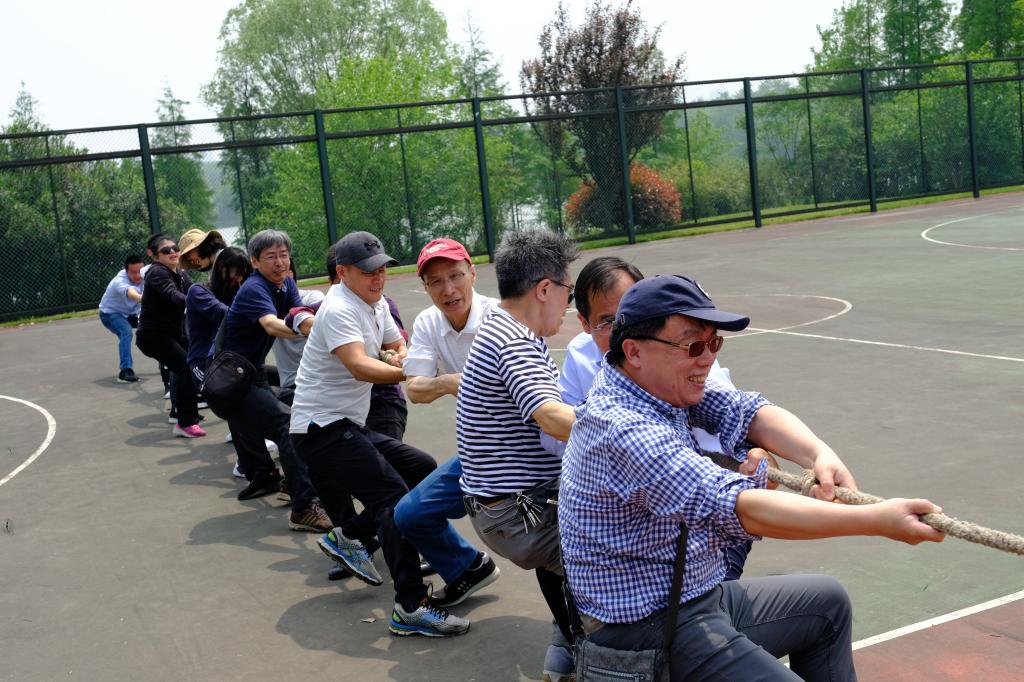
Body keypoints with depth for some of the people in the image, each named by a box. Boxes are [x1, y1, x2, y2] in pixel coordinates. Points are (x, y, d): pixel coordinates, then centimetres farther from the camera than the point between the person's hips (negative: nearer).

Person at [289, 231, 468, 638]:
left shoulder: (376, 305, 11)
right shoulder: (339, 310, -18)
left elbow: (399, 345, 21)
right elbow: (359, 366, -33)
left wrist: (403, 356, -4)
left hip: (351, 426, 10)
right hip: (322, 426, -10)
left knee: (424, 470, 13)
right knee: (394, 496, -21)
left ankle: (350, 536, 20)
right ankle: (410, 609, -23)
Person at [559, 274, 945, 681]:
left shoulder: (660, 382, -1)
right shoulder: (622, 429, -30)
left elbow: (747, 411, 0)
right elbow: (736, 508, -37)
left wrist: (819, 455, -19)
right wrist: (879, 520, -37)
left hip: (698, 596, 10)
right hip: (649, 629, -10)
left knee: (827, 601, 21)